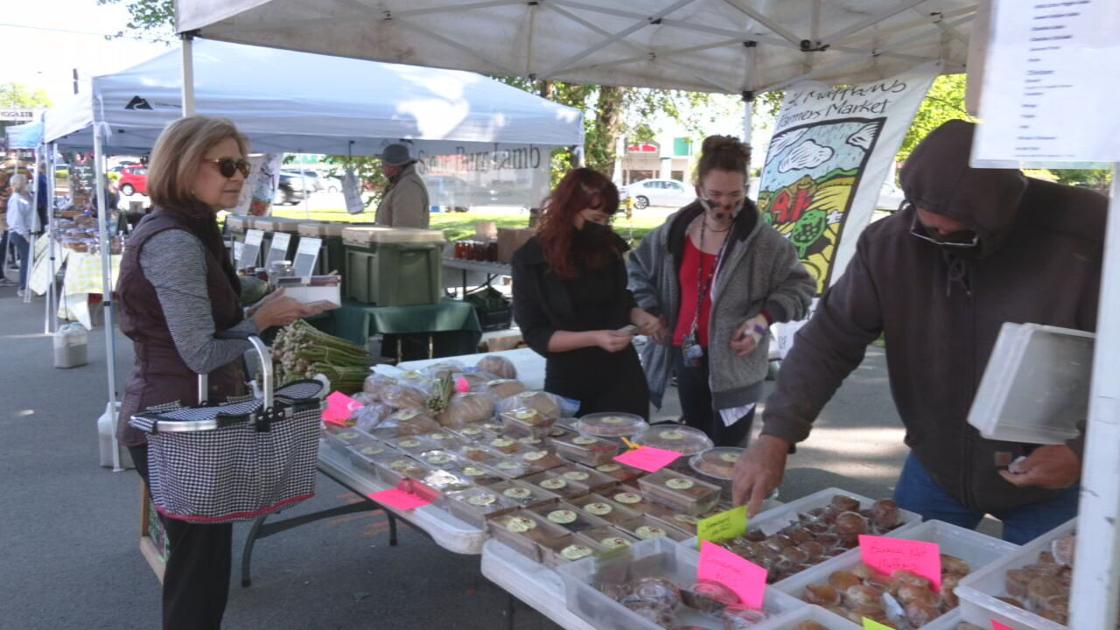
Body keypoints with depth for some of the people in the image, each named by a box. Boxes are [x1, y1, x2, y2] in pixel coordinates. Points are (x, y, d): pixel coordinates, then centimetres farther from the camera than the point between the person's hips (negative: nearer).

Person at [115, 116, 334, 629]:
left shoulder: (182, 232, 12)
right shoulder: (174, 241, -21)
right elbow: (202, 354, -24)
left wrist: (272, 310, 5)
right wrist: (263, 319, -9)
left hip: (172, 417, 10)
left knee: (198, 561, 22)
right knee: (200, 570, 2)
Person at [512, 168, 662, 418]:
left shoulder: (608, 247, 0)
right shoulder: (531, 260, -10)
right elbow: (535, 335, -12)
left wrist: (639, 317, -5)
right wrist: (594, 338, -23)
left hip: (622, 377, 3)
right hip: (570, 385, -3)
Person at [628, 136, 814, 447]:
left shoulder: (763, 240, -11)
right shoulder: (675, 230, 2)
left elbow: (799, 285, -2)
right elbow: (638, 267, 18)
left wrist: (766, 316, -17)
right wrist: (651, 311, 8)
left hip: (735, 366, -5)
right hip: (685, 357, 5)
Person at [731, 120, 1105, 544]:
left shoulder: (1085, 236, -24)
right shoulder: (891, 243, -16)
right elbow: (830, 339, -15)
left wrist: (1083, 449, -23)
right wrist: (777, 435, -25)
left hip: (1049, 482, -2)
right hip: (934, 469, 3)